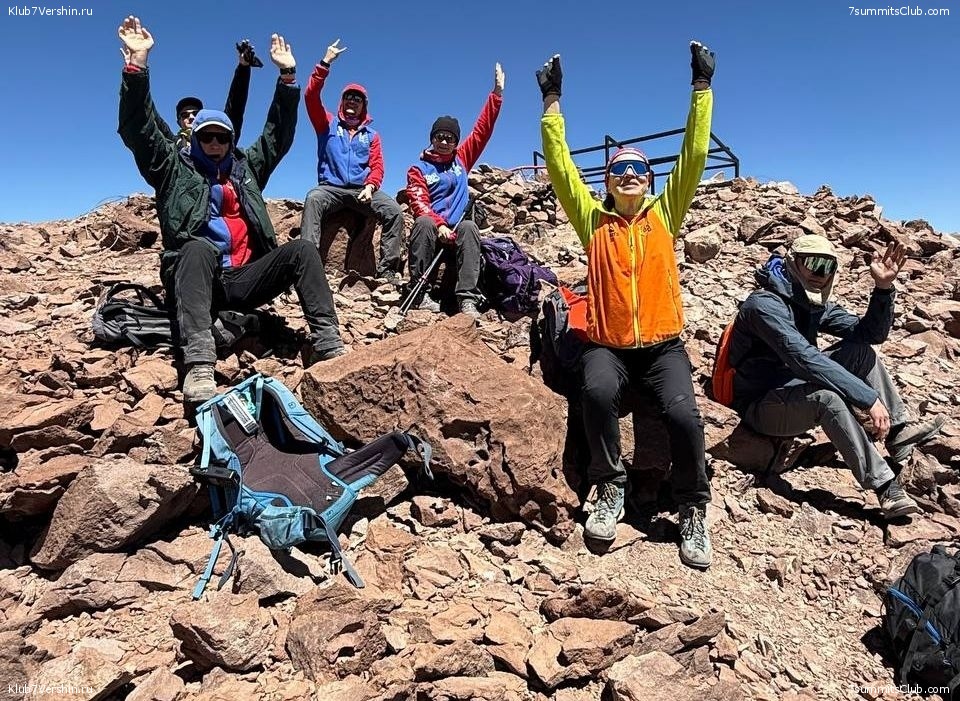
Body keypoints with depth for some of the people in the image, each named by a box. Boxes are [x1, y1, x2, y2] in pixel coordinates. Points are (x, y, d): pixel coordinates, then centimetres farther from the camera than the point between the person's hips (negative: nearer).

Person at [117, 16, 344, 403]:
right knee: (198, 248, -36)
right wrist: (138, 61, -5)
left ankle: (330, 349, -32)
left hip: (244, 279, 3)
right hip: (197, 276, -3)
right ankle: (199, 366, -52)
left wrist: (287, 75, 21)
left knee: (302, 249, -20)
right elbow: (138, 129, 3)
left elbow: (278, 134, 25)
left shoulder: (245, 167, 24)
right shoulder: (175, 168, 16)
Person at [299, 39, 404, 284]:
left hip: (362, 189, 2)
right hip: (331, 187, -1)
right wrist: (326, 62, -3)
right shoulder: (328, 124, 19)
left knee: (394, 212, -26)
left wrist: (370, 186, -11)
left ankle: (387, 269, -27)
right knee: (313, 199, -36)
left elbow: (377, 167, 11)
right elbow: (311, 96, 4)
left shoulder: (371, 135, 23)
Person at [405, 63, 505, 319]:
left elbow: (482, 129, 15)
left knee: (469, 227, -32)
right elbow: (419, 203, -5)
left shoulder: (461, 159, 18)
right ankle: (420, 293, -34)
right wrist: (439, 224, -23)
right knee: (424, 223, -35)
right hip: (430, 230, -2)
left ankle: (467, 299, -40)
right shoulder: (418, 169, 10)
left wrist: (497, 92, 10)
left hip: (456, 230, 2)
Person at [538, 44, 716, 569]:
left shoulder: (664, 214, 13)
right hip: (607, 346, 0)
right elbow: (560, 167, 6)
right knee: (597, 392, -32)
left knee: (683, 413, -24)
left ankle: (693, 513, -1)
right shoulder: (594, 220, 11)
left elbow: (693, 157, 7)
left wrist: (702, 87, 5)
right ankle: (610, 490, -10)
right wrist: (551, 101, 5)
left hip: (663, 346, 1)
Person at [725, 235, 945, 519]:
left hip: (794, 392, 9)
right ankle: (887, 488, -29)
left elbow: (871, 333, 1)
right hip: (761, 406, -9)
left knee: (861, 351, -1)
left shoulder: (816, 304, 5)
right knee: (826, 396, -35)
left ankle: (898, 431, -3)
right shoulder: (764, 304, -22)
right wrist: (869, 399, -34)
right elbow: (804, 358, -33)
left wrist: (883, 287, -14)